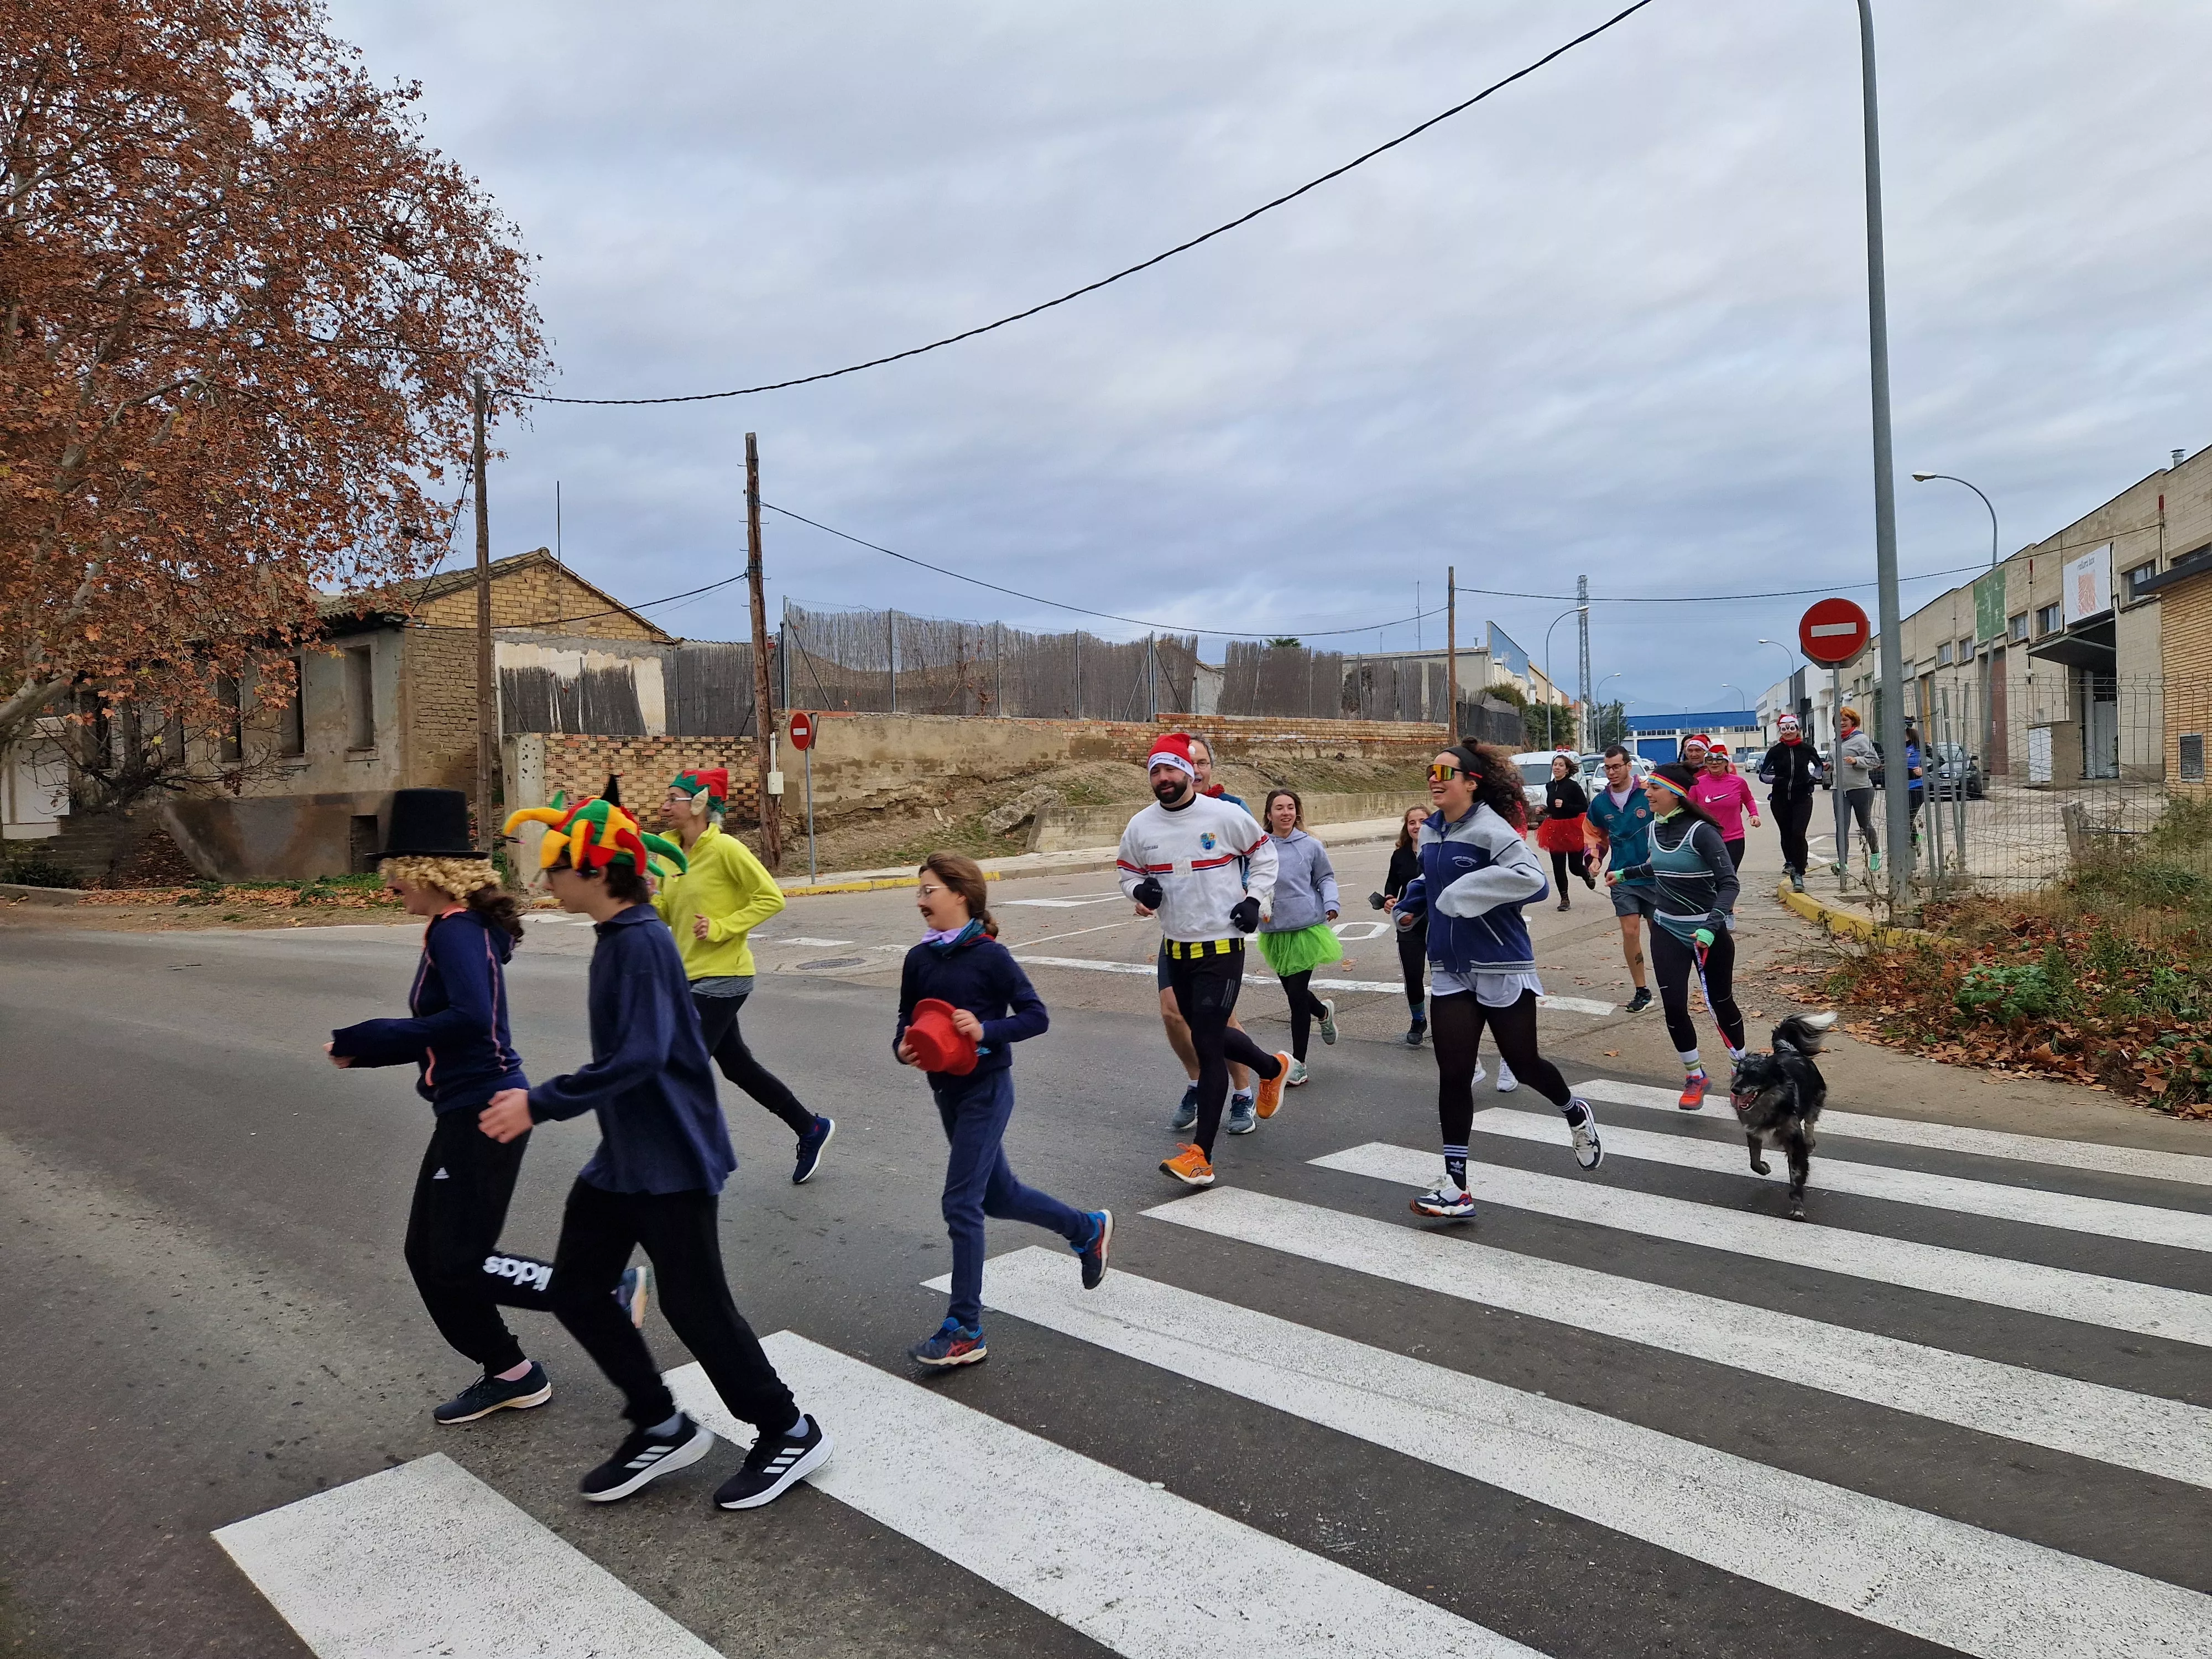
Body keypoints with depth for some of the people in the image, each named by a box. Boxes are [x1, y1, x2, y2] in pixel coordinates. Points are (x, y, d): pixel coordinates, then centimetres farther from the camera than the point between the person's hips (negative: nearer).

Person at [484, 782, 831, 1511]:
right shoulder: (619, 938, 8)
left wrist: (541, 1104, -23)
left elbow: (637, 1056, -29)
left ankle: (790, 1433, 18)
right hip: (622, 1158, 10)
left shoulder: (640, 942, -21)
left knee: (694, 1304, 0)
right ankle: (662, 1427, 26)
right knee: (575, 1291, 12)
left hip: (673, 1160, -10)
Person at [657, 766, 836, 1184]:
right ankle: (810, 1129, 31)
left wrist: (721, 927, -21)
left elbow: (771, 898, -16)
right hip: (692, 977, 8)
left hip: (721, 979, -8)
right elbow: (668, 913, 12)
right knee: (738, 1066, 16)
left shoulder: (725, 848, -16)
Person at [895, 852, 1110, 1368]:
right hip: (946, 1091, 7)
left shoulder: (989, 956, -16)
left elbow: (1036, 1016, -12)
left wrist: (986, 1029, -26)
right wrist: (903, 1048, -10)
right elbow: (907, 1022, 11)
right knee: (998, 1196, 18)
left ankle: (965, 1330, 4)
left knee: (961, 1203, -7)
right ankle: (1088, 1229, 41)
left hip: (986, 1089, -7)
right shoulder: (919, 959, 2)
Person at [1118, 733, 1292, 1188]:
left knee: (1207, 1043, -10)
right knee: (1209, 1034, 19)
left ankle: (1201, 1156, -6)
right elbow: (1128, 872, 14)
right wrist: (1141, 890, -8)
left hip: (1222, 947, -5)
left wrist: (1255, 898, -6)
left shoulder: (1226, 816, -10)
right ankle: (1272, 1068, 50)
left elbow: (1263, 854, 6)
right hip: (1177, 947, 6)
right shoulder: (1141, 826, 0)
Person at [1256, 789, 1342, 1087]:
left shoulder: (1310, 846, -2)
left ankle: (1298, 1062, 9)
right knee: (1293, 992, 15)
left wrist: (1331, 903, -6)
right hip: (1275, 931, 3)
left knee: (1297, 993, -5)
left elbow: (1325, 878, 9)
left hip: (1307, 927, -3)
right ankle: (1324, 1011, 51)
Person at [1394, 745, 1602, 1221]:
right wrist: (1410, 904, 8)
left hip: (1501, 966, -5)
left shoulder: (1490, 828, -17)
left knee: (1523, 1064, 10)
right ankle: (1456, 1186, 7)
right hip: (1450, 970, 6)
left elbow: (1531, 878, -32)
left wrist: (1463, 893, -29)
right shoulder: (1430, 830, 6)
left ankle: (1575, 1112, 44)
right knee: (1453, 1074, 0)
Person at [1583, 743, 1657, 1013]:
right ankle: (1642, 991, 11)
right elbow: (1596, 834, 18)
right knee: (1630, 932, -1)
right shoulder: (1600, 802, 3)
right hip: (1622, 878, 3)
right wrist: (1595, 858, 4)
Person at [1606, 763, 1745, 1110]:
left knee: (1721, 1002, 9)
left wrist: (1711, 927, -31)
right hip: (1667, 930, 5)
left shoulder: (1701, 831, -19)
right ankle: (1694, 1076, 15)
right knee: (1673, 1006, -3)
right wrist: (1625, 873, 33)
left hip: (1708, 932, -5)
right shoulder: (1656, 827, 2)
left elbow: (1729, 884, -20)